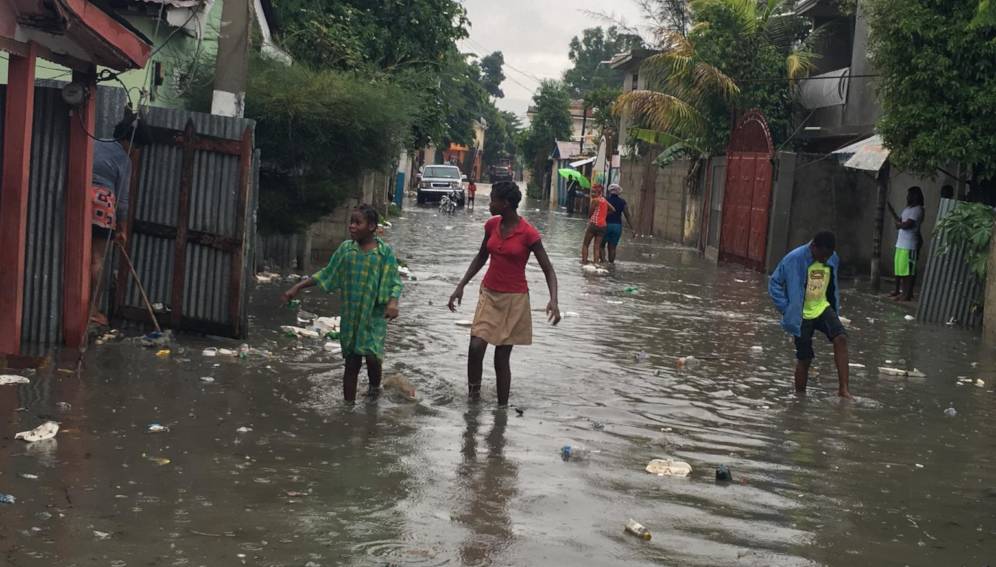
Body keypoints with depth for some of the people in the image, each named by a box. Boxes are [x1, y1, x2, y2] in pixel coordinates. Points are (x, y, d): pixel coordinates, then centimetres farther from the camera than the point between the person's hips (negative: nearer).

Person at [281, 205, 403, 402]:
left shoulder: (385, 252, -6)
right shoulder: (345, 249, 3)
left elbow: (395, 282, -6)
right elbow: (326, 274, 11)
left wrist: (393, 302, -26)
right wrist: (298, 287, 9)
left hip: (374, 315, -3)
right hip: (350, 316, 3)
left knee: (372, 356, -15)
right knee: (351, 363, 7)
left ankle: (375, 388, 16)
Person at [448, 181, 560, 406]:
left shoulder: (528, 233, -15)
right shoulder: (492, 225, 1)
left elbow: (548, 270, -11)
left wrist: (553, 300, -26)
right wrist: (461, 286, 11)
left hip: (514, 299, -4)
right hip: (489, 294, 4)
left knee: (502, 358, 1)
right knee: (476, 347, -13)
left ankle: (502, 408, 12)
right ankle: (473, 396, 4)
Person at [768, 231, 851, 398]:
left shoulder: (833, 259, -4)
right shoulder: (795, 259, -18)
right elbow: (774, 283, -10)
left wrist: (835, 307, 9)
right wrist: (787, 309, -14)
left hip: (823, 308, 4)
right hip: (802, 315, -3)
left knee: (841, 338, -20)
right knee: (804, 358, 1)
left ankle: (843, 388, -20)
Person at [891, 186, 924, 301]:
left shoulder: (917, 210, -12)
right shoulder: (908, 208, 18)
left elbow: (906, 225, -19)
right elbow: (899, 221, 19)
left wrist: (899, 223, 0)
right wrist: (899, 222, -3)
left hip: (909, 244, -9)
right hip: (901, 243, 9)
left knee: (907, 270, -8)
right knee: (898, 267, 14)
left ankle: (907, 294, -6)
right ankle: (898, 290, 23)